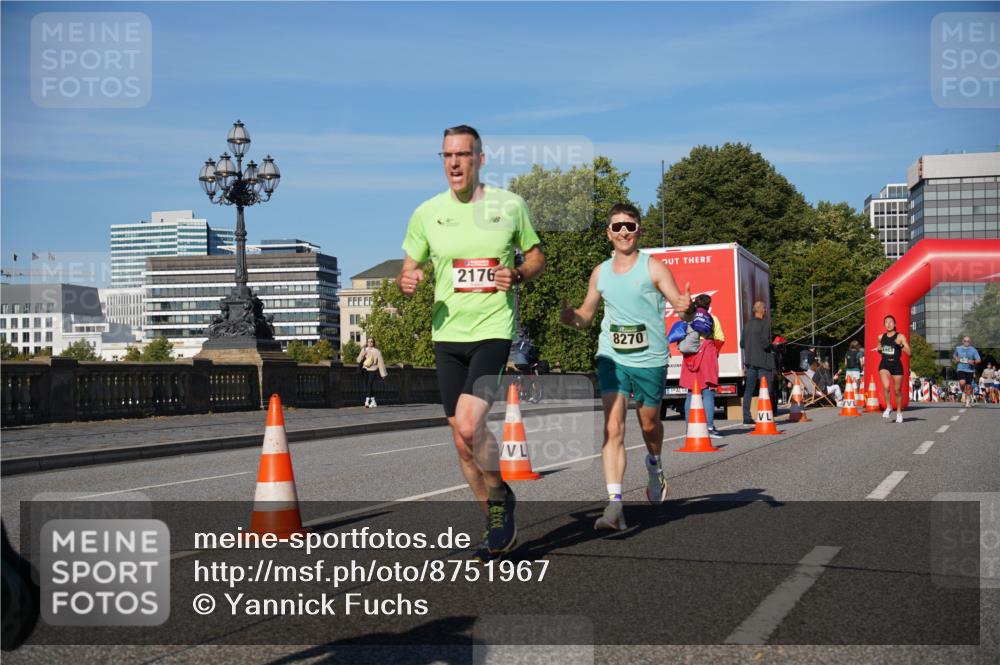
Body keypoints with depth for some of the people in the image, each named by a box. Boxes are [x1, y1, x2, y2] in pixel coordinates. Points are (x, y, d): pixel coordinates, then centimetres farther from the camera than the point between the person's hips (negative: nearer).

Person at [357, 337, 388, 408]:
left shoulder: (376, 351, -5)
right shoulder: (364, 350, 7)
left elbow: (380, 362, -3)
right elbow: (359, 360, 6)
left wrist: (383, 373, -3)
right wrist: (362, 355, -16)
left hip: (373, 370, -5)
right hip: (366, 370, 5)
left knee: (369, 384, -18)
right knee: (366, 385, 6)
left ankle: (367, 401, -22)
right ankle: (373, 401, 17)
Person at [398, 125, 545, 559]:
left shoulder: (510, 205, 1)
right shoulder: (427, 213, 4)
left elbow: (537, 257, 11)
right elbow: (408, 270, 11)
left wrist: (517, 275, -10)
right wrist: (407, 280, -12)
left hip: (493, 331, -3)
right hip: (446, 335, 4)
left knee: (468, 427, -21)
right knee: (462, 440, 7)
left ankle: (501, 496, 8)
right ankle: (498, 525, 24)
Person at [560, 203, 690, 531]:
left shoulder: (653, 267, -3)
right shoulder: (600, 273, 8)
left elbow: (679, 301, -9)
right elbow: (586, 314, 17)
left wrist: (685, 305, -33)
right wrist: (571, 317, -5)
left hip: (650, 359, -2)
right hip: (612, 358, 2)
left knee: (649, 423, 15)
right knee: (612, 427, -12)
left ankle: (654, 465, 49)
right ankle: (615, 504, -17)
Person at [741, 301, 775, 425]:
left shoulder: (747, 324, 10)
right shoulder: (765, 325, -12)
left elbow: (742, 344, 12)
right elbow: (765, 343, -20)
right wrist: (772, 345, 0)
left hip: (750, 361, 7)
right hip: (763, 361, -7)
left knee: (749, 390, 8)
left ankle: (746, 417, 8)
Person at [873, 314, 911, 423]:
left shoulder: (900, 337, -3)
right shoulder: (881, 337, 9)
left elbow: (909, 352, -10)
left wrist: (901, 345, -26)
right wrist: (878, 350, 3)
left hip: (896, 365, -2)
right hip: (884, 364, 2)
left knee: (897, 390, 9)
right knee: (886, 386, -22)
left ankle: (899, 412, 28)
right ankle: (888, 408, -3)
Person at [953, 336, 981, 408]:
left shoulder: (973, 350, 1)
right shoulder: (958, 348, 6)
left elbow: (979, 360, 0)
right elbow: (954, 355, 26)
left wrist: (973, 362, -20)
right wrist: (956, 359, 4)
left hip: (970, 370, 0)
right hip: (961, 369, 0)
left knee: (968, 386, 5)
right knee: (962, 383, -25)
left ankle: (968, 401, 23)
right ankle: (963, 393, 6)